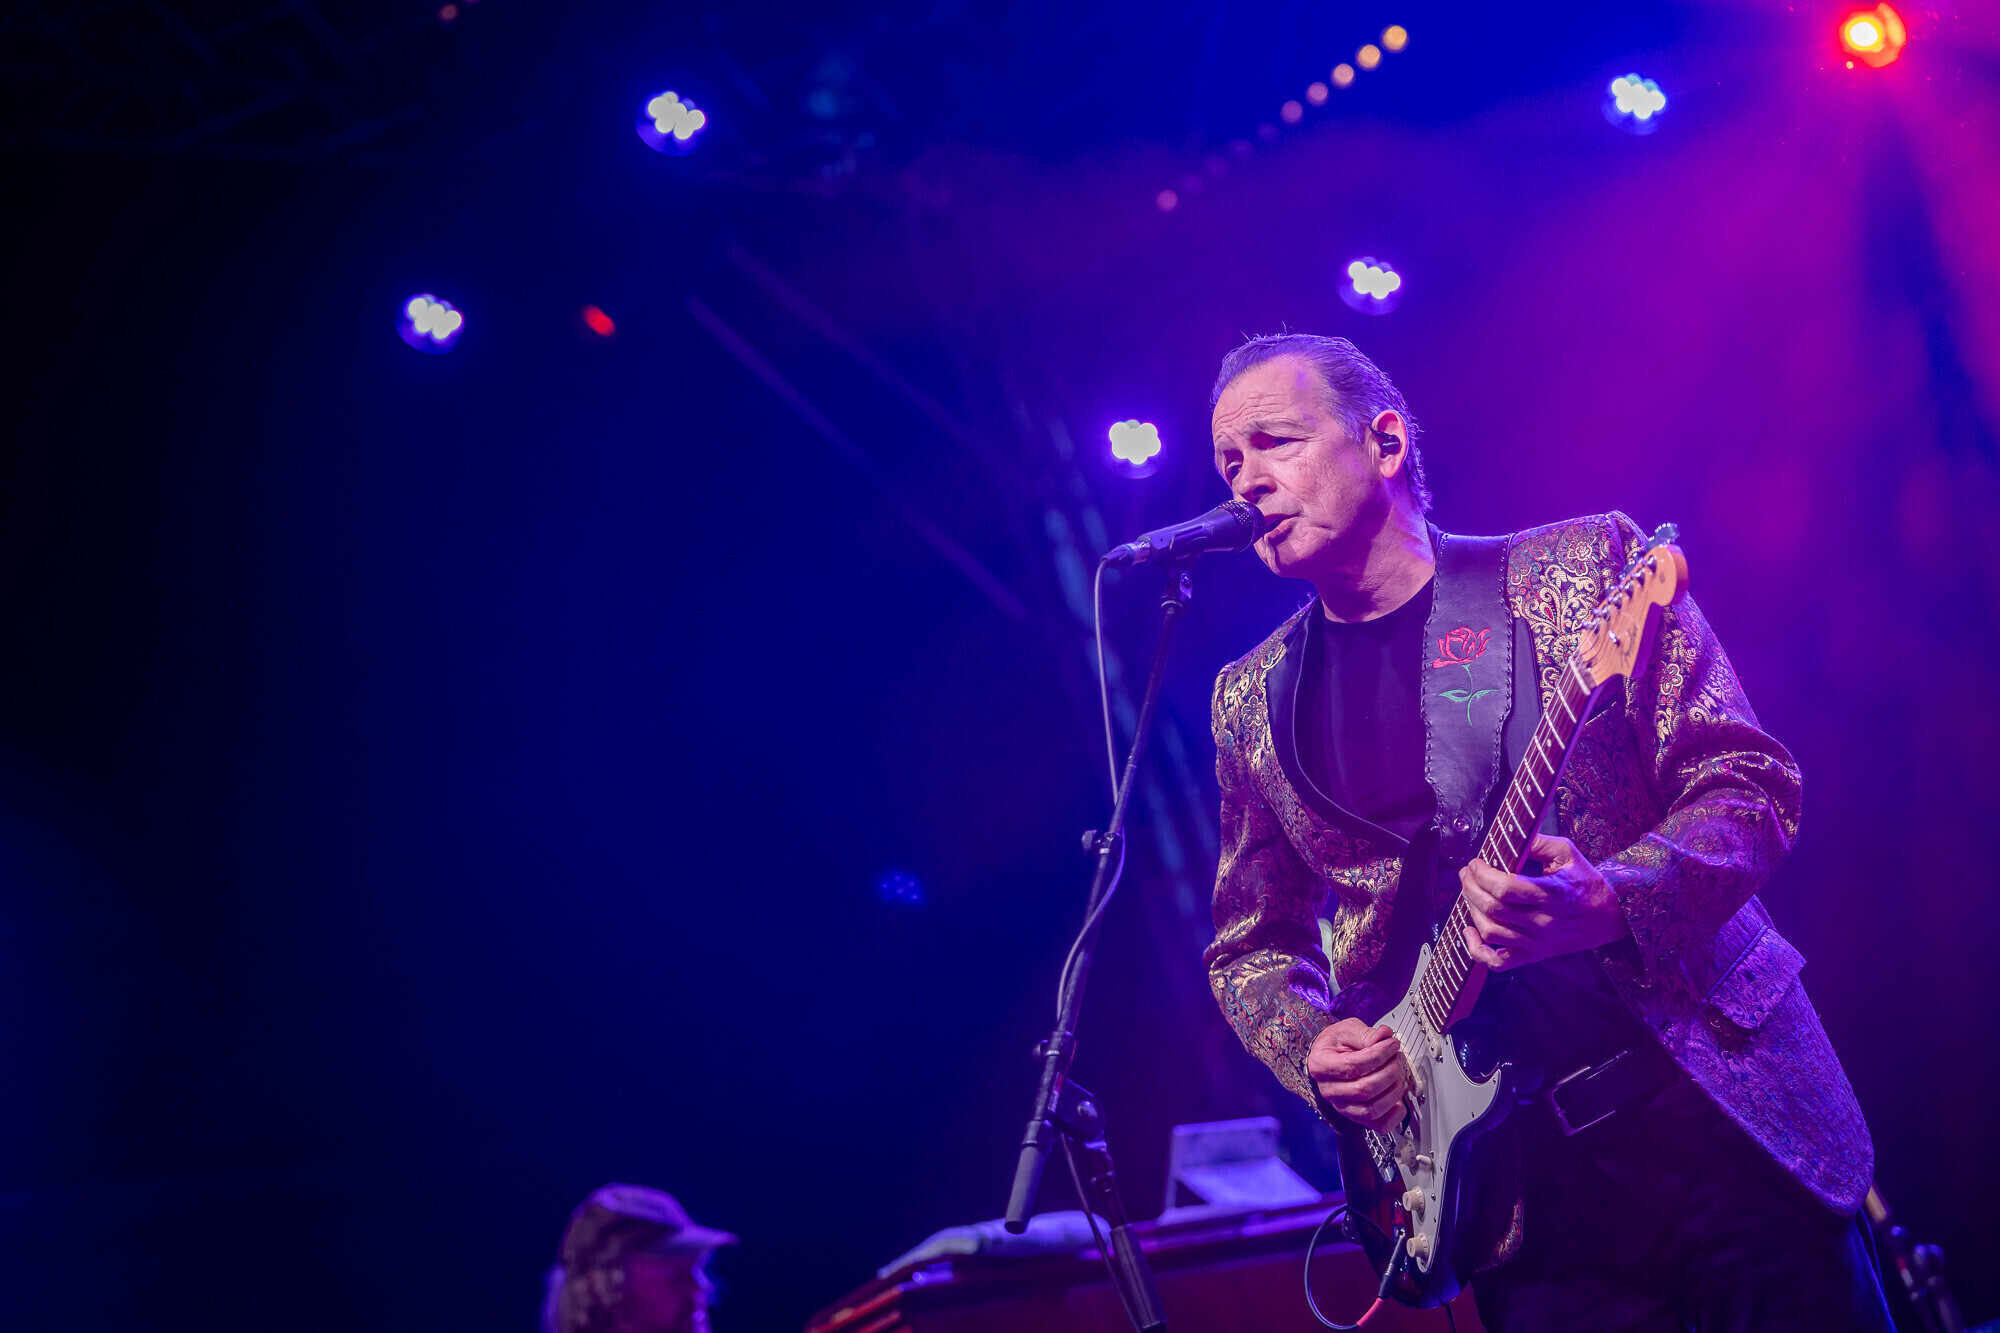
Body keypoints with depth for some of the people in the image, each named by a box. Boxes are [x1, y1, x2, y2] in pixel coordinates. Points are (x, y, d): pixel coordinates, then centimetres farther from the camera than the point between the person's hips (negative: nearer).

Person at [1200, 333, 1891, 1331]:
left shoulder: (1582, 566, -2)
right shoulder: (1252, 700, 6)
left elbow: (1749, 786, -6)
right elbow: (1251, 947, 15)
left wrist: (1610, 903, -24)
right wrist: (1315, 1050, -6)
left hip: (1718, 1106, -1)